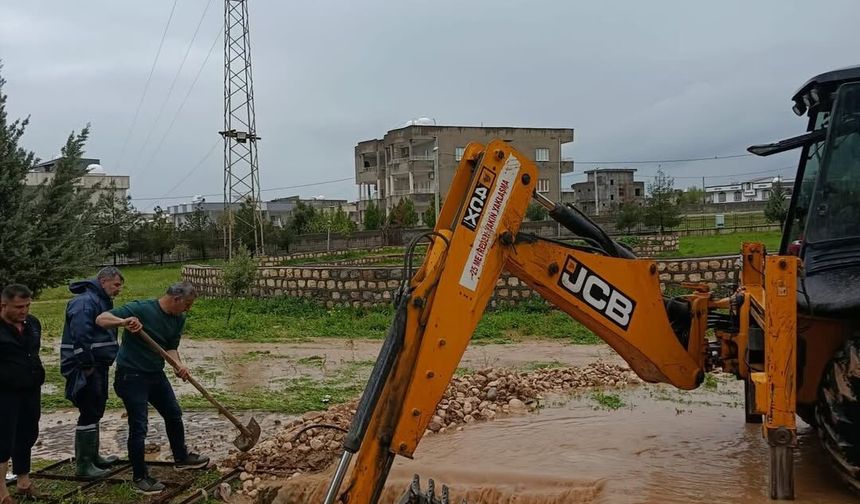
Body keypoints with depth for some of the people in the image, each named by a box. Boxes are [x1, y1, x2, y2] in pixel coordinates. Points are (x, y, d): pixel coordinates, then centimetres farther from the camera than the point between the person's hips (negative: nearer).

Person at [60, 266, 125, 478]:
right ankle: (83, 465, -1)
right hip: (85, 368, -11)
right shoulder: (85, 302, -18)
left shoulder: (103, 301, 16)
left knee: (95, 412, 18)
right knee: (89, 413, -7)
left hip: (97, 365, 11)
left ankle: (92, 456, 30)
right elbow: (80, 337, -27)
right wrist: (87, 366, -24)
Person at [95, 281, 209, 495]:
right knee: (138, 427, -4)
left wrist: (179, 365, -19)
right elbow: (101, 319, -26)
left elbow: (171, 348, 2)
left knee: (174, 415, 19)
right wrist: (125, 321, -46)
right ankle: (139, 478, 11)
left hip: (156, 374, 8)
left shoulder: (178, 319, 0)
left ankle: (181, 458, 40)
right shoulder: (141, 308, -22)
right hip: (131, 376, -8)